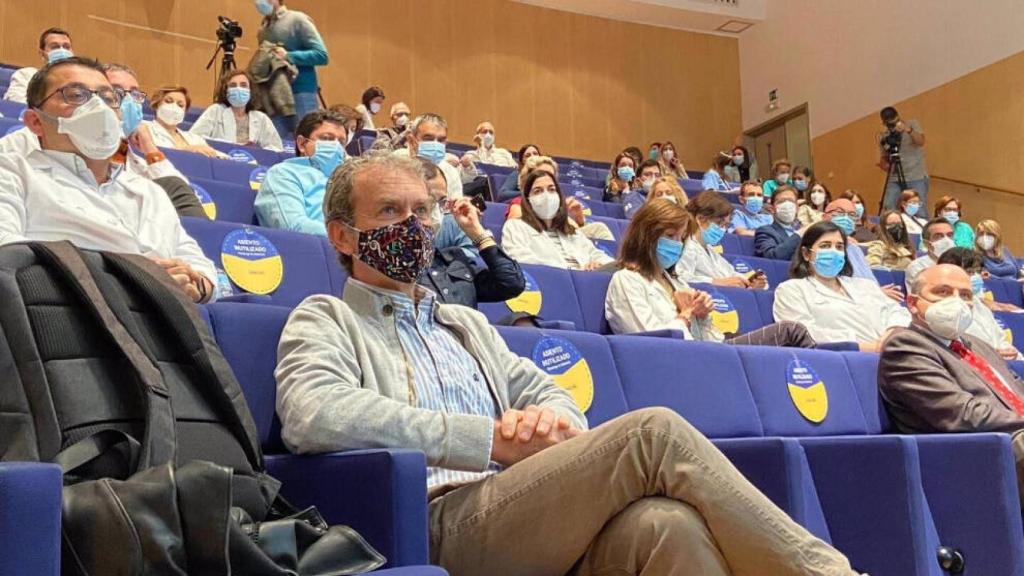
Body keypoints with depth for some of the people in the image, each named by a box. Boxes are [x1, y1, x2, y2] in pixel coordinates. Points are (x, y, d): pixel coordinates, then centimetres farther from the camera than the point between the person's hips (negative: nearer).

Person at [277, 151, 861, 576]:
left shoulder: (469, 323, 30)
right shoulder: (326, 319, 10)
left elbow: (553, 396, 22)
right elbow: (314, 415, -11)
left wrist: (551, 418, -6)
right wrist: (495, 438, -13)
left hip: (544, 516, 5)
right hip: (444, 525, -5)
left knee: (667, 524, -30)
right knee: (654, 431, -25)